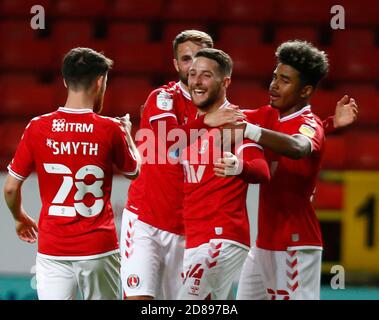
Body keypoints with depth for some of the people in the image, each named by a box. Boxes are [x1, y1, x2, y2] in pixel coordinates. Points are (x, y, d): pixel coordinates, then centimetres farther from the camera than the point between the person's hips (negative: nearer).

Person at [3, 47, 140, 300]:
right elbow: (134, 171, 12)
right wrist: (127, 134, 31)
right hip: (99, 249, -1)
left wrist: (20, 218, 23)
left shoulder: (37, 128, -3)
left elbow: (11, 188, 2)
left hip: (52, 249, 1)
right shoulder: (110, 130, -6)